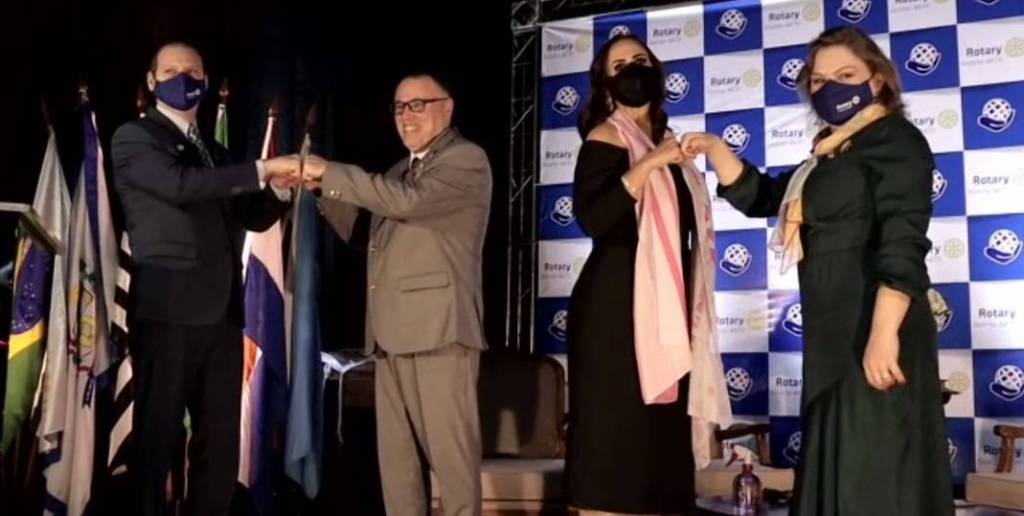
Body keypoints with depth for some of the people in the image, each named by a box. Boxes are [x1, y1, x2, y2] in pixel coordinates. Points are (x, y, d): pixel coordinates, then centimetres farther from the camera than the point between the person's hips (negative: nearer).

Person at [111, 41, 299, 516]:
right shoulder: (134, 138, 2)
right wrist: (262, 169, -16)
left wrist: (279, 190, 1)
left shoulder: (215, 152, 22)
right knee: (156, 436, -2)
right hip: (167, 312, -6)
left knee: (221, 440, 8)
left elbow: (251, 219, 21)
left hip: (221, 313, 7)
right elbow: (180, 185, -17)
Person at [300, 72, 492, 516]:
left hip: (439, 328, -8)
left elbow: (409, 200, -19)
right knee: (395, 454, 10)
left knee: (450, 449, -6)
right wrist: (322, 189, 10)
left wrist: (331, 172, -13)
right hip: (393, 332, 8)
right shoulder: (400, 171, 23)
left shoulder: (466, 159, -3)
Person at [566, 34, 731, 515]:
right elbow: (591, 218, -21)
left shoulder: (665, 141, 17)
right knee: (616, 429, -8)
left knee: (661, 431, 8)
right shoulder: (606, 138, -4)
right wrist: (650, 164, -22)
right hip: (616, 304, -8)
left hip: (666, 304, 8)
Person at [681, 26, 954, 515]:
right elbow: (760, 197, 28)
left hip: (874, 329, -9)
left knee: (876, 471, -7)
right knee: (843, 464, 14)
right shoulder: (832, 154, 21)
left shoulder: (894, 140, -6)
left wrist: (884, 332, -28)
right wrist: (715, 149, 14)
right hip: (837, 333, 9)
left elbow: (903, 243, -18)